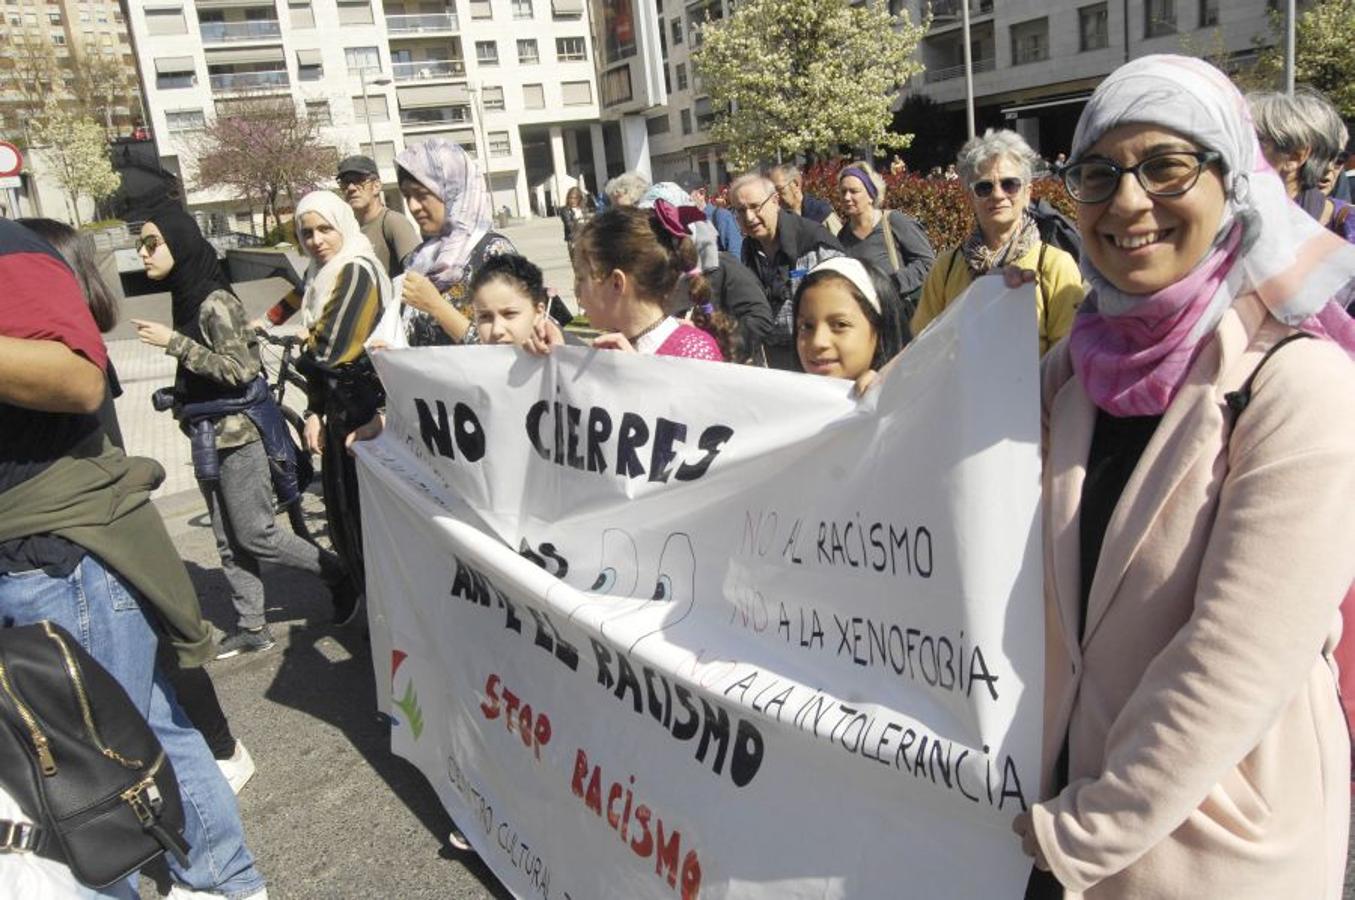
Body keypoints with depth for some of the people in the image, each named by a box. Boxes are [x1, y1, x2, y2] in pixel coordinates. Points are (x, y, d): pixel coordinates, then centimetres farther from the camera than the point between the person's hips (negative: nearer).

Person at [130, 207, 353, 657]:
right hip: (210, 435, 9)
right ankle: (251, 628, 21)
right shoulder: (189, 299, 9)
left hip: (235, 433, -9)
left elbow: (239, 369, -22)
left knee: (255, 535, -3)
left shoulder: (215, 303, -17)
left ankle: (341, 576, 13)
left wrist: (173, 343, -21)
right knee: (229, 539, 12)